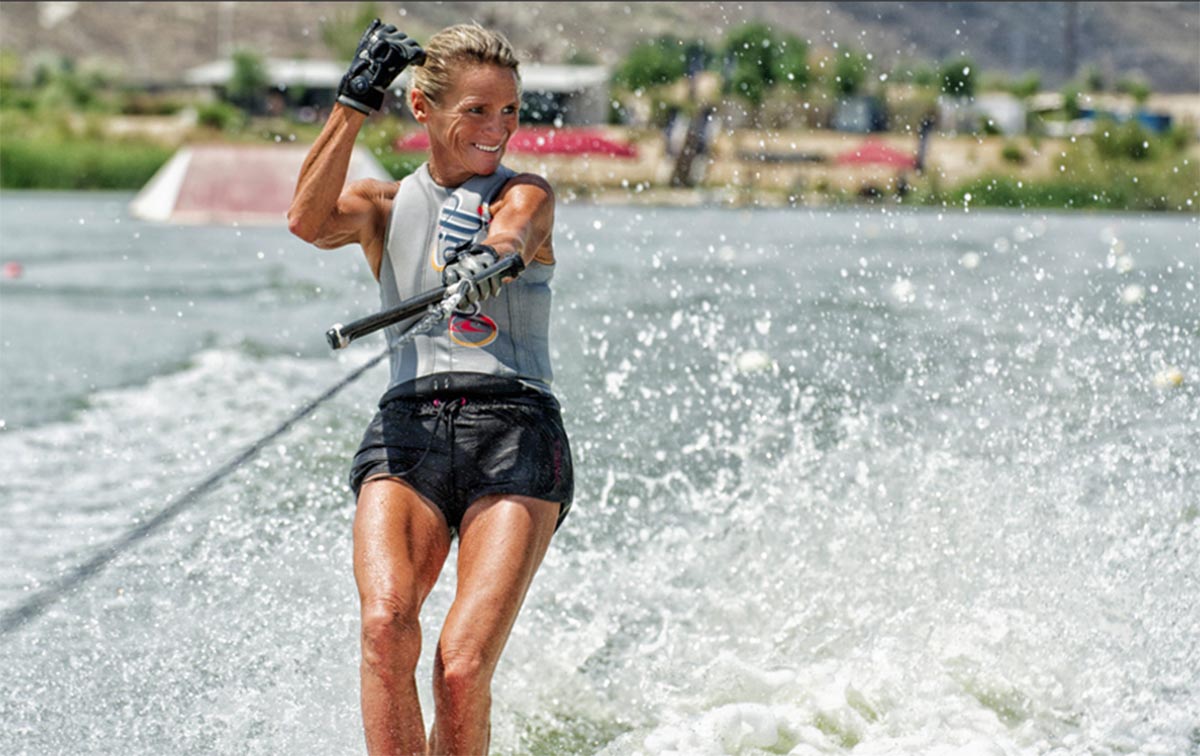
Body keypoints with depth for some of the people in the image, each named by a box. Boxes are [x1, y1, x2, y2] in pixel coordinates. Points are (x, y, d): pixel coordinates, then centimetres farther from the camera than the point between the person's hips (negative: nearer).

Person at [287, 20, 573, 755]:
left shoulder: (526, 192, 12)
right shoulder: (384, 206, 17)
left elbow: (511, 237, -14)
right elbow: (309, 221, -6)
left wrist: (485, 261, -38)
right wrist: (355, 102, -8)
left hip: (516, 434, -2)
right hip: (407, 429, 2)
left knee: (462, 668, -19)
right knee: (386, 624, -27)